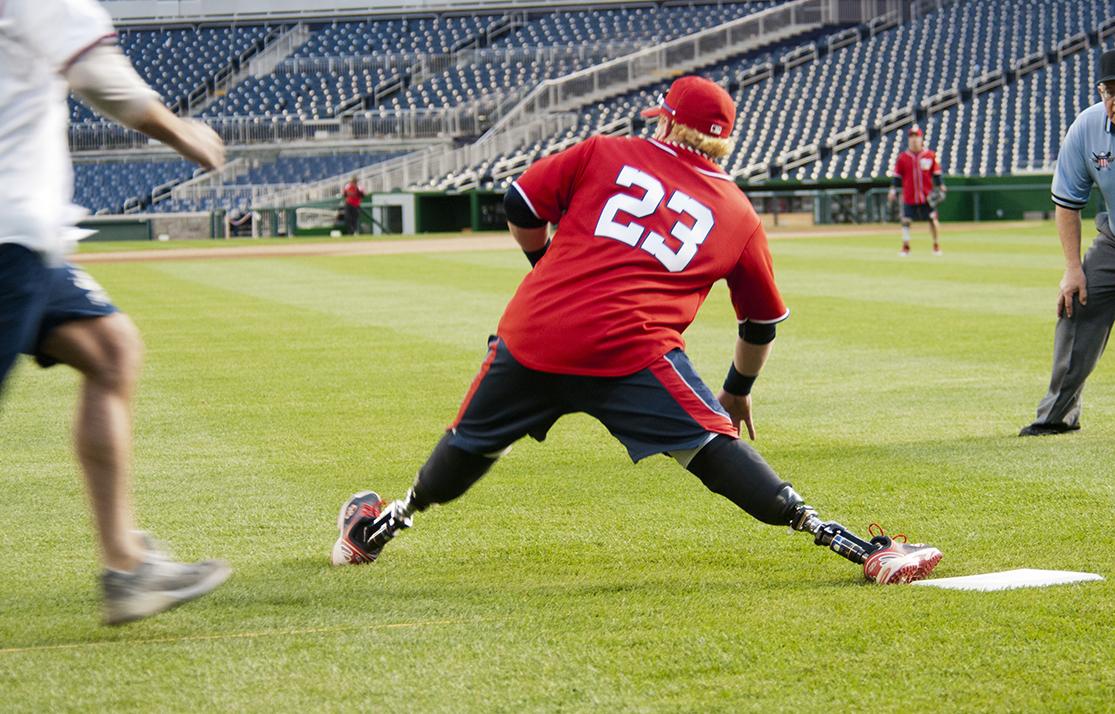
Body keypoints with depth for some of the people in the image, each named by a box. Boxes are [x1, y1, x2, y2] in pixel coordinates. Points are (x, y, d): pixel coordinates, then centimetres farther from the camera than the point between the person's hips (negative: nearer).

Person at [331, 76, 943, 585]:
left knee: (471, 445, 22)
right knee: (712, 445, -7)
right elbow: (761, 323, 25)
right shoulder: (738, 214, 15)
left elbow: (520, 206, 13)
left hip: (533, 332, 2)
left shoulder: (605, 154, 14)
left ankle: (384, 524, 43)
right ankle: (844, 542, -20)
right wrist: (738, 390, 41)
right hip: (632, 350, -2)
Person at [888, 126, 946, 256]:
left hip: (927, 196, 0)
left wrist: (940, 187, 0)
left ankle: (936, 245, 16)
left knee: (933, 220, 2)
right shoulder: (902, 157, 2)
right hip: (909, 196, 0)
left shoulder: (930, 155, 1)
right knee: (906, 220, -1)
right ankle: (905, 247, 9)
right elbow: (897, 176, 6)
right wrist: (893, 190, 0)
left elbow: (936, 174, 6)